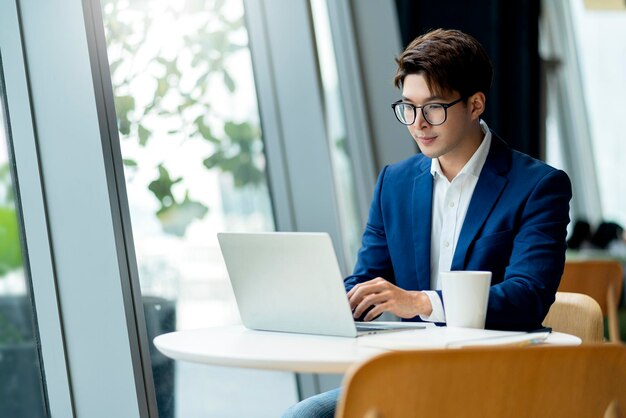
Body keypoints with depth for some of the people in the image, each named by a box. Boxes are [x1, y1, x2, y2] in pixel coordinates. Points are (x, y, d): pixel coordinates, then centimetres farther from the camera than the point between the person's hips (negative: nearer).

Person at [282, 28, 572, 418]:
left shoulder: (540, 186, -5)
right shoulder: (395, 182, 14)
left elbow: (527, 299, -17)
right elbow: (365, 283, 15)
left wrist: (420, 302, -30)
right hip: (411, 377, 6)